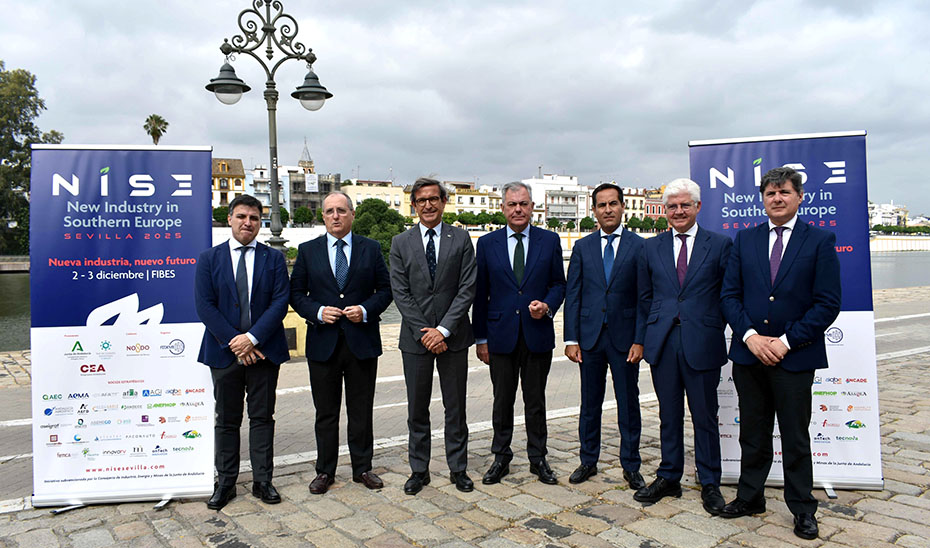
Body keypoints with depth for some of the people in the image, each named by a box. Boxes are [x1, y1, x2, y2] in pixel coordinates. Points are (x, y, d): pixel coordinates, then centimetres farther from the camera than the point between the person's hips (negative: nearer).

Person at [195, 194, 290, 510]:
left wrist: (252, 338, -15)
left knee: (262, 417, 8)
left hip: (263, 350, 0)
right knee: (226, 421, 10)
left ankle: (262, 480, 19)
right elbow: (204, 306, -4)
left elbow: (280, 302, -5)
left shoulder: (274, 258, 4)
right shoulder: (209, 259, 4)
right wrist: (233, 342, -13)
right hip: (224, 352, 0)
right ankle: (225, 483, 22)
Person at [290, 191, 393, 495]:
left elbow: (385, 289, 5)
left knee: (361, 410, 10)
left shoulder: (371, 249, 5)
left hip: (362, 342, 0)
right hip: (323, 343, 0)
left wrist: (366, 310, -11)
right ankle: (325, 471, 23)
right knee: (325, 412, 10)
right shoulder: (307, 250, 6)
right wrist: (318, 312, -11)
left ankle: (363, 468, 24)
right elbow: (296, 293, 6)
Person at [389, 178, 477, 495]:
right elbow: (401, 293, -2)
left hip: (453, 337, 0)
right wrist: (423, 333, -11)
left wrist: (443, 329, -13)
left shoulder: (461, 239, 2)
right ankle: (419, 471, 23)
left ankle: (458, 468, 23)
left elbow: (467, 288, -5)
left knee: (455, 408, 9)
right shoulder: (401, 243, 4)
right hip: (415, 338, 1)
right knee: (417, 409, 9)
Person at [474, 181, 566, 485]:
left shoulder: (550, 240, 4)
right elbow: (480, 294, 4)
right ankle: (501, 457, 25)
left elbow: (559, 284, 9)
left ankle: (538, 458, 25)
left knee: (536, 400, 10)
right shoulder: (487, 243, 3)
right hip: (501, 334, 0)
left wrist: (547, 305, -13)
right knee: (502, 400, 9)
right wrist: (480, 337, 2)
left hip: (538, 334, 0)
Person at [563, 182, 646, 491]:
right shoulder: (582, 247, 6)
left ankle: (631, 467, 22)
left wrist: (640, 340, -9)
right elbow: (572, 295, 4)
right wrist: (571, 339, -2)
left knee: (629, 405, 7)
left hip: (624, 337, -2)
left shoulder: (639, 247, 1)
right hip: (590, 336, 2)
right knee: (590, 404, 11)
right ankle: (588, 461, 26)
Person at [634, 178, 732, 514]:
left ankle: (709, 484, 22)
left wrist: (711, 327, -1)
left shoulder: (720, 245, 1)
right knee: (668, 414, 12)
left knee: (705, 416, 7)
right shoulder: (651, 248, 8)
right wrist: (659, 324, 7)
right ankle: (669, 478, 25)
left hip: (702, 344, -2)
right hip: (663, 343, 3)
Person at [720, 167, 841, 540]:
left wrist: (786, 342, -13)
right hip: (748, 354, 3)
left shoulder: (820, 241, -2)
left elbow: (828, 303, -7)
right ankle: (750, 498, 30)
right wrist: (750, 335, -10)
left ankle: (802, 509, 27)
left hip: (794, 357, -2)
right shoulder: (744, 239, 7)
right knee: (752, 435, 14)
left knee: (796, 438, 10)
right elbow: (730, 294, 4)